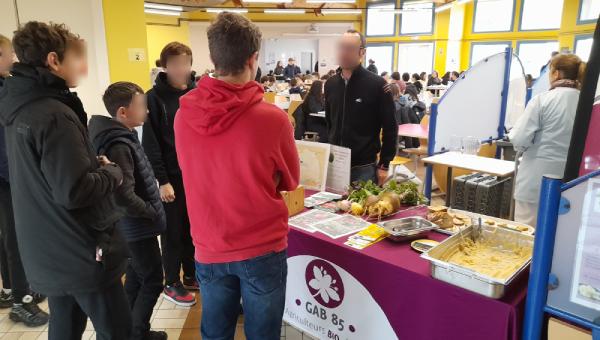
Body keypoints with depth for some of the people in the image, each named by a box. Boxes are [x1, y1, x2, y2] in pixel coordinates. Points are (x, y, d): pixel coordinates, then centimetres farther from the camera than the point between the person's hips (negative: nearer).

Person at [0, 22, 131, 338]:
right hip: (82, 254, -9)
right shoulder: (54, 114, -22)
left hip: (48, 253, 9)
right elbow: (74, 191, -26)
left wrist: (95, 164, 4)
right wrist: (112, 171, -10)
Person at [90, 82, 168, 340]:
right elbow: (124, 196, -30)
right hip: (137, 227, -9)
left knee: (135, 279, 20)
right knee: (152, 283, 5)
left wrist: (151, 212, 10)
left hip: (134, 226, 9)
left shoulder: (124, 136, 6)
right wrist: (152, 212, -15)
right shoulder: (118, 146, -25)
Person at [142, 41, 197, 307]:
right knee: (173, 231, 8)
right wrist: (161, 180, -14)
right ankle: (172, 284, 25)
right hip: (172, 175, -4)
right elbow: (150, 144, -10)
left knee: (193, 228, 14)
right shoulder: (155, 98, -9)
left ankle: (191, 276, 32)